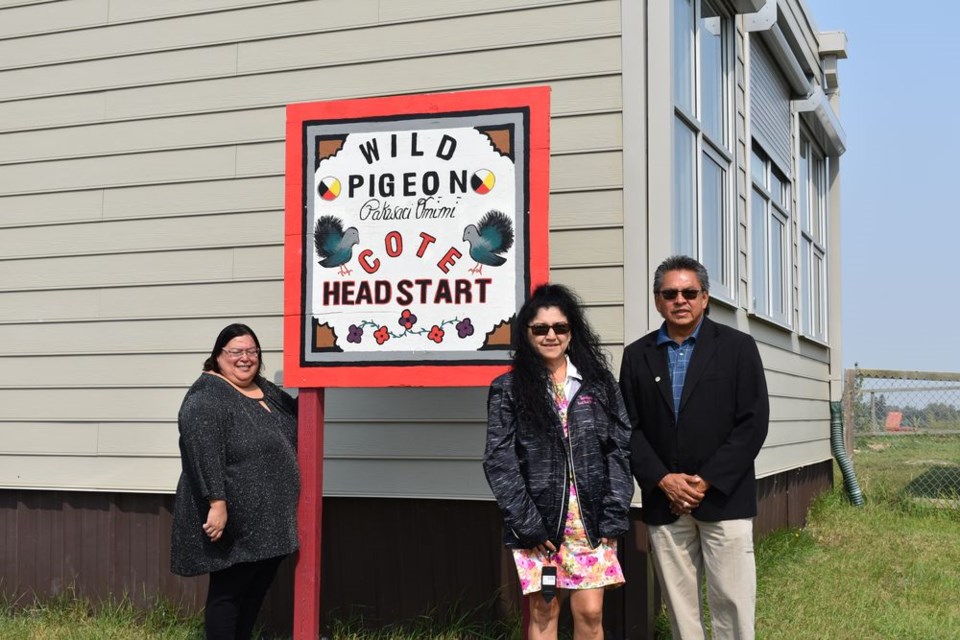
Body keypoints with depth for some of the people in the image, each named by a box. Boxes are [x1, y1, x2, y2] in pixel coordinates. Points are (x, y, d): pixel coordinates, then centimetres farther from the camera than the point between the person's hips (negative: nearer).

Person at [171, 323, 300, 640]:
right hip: (233, 522, -8)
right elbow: (202, 453, -24)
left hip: (267, 520, 9)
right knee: (227, 593, 0)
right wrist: (217, 503, -30)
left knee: (255, 592, 16)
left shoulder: (266, 390, 13)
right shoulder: (207, 397, -14)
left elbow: (298, 414, 30)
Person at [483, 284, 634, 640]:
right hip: (537, 522, -1)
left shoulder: (599, 382, 8)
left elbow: (619, 450, 5)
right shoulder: (507, 389, 2)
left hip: (592, 521, 1)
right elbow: (500, 462, -3)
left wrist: (614, 516, -4)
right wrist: (528, 524, -10)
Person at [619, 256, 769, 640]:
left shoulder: (738, 347, 3)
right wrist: (663, 480, -8)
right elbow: (629, 428, 6)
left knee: (731, 603, -2)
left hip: (724, 498, -2)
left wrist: (706, 480, -10)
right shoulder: (637, 356, 10)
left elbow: (753, 423, -3)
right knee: (679, 604, 6)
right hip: (664, 502, 2)